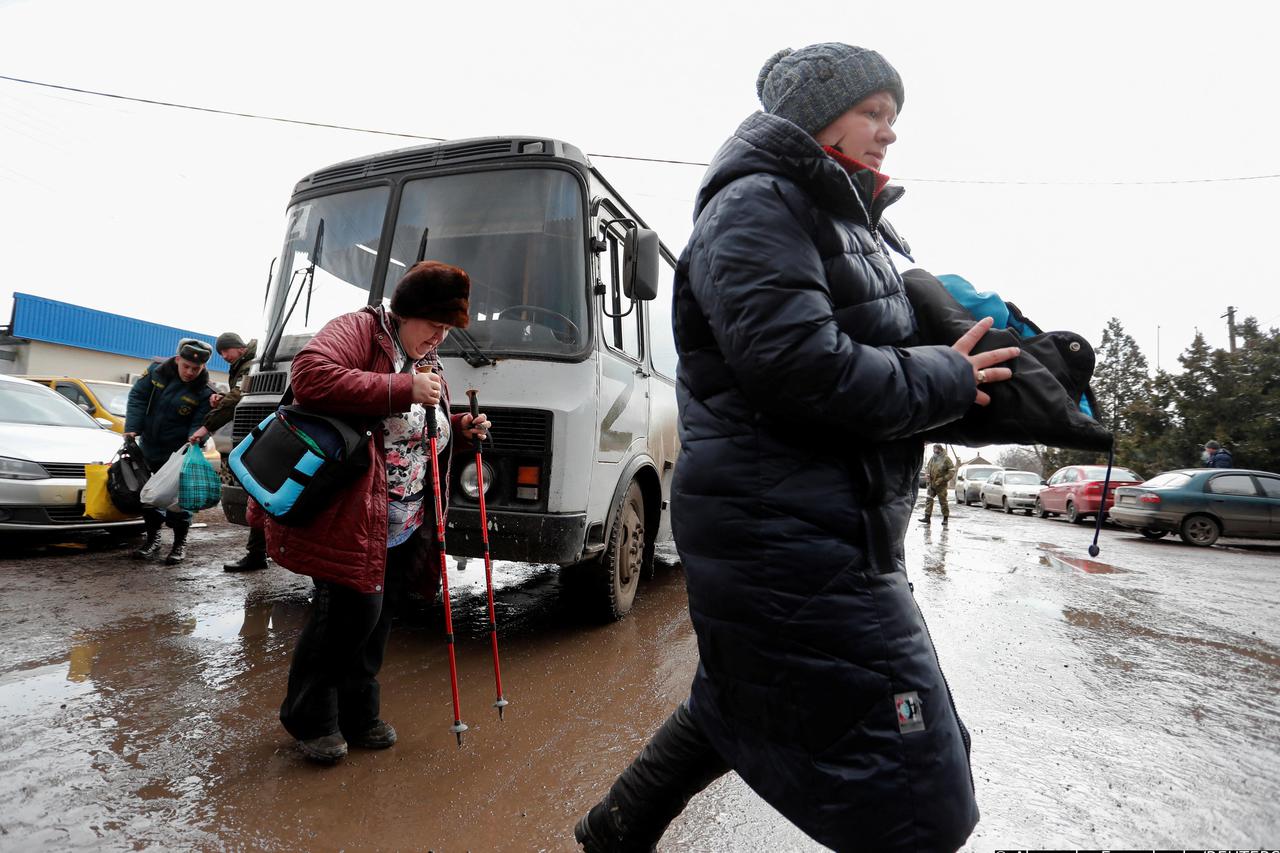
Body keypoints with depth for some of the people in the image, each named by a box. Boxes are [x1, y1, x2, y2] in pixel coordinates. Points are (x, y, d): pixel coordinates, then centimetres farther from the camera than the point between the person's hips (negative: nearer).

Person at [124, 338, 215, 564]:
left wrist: (196, 435, -32)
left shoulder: (204, 392, -14)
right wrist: (132, 428, -11)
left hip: (177, 453, -4)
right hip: (149, 449, 4)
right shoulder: (157, 372, -5)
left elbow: (201, 422, -10)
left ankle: (180, 543, 13)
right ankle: (153, 539, 29)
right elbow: (137, 397, -1)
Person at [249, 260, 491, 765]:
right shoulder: (358, 331, -7)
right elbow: (310, 377, -26)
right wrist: (401, 390, -27)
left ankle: (358, 717, 32)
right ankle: (308, 717, 17)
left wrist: (461, 430, 6)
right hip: (349, 516, -8)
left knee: (375, 618, 14)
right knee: (354, 609, -7)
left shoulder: (427, 363, 19)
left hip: (403, 529, 8)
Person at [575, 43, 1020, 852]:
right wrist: (945, 381, -11)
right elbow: (799, 364, -24)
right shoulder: (758, 206, -10)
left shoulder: (848, 220, 20)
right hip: (787, 536, -11)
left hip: (828, 531, 11)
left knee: (738, 705, 26)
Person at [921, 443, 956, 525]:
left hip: (941, 485, -5)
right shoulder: (932, 458, 9)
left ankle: (945, 518, 13)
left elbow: (952, 470, -8)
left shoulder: (946, 459, -7)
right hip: (931, 484, 5)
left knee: (943, 501, 2)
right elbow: (927, 468, 20)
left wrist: (943, 479, -14)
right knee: (929, 500, -1)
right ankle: (927, 517, 0)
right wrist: (927, 475, 3)